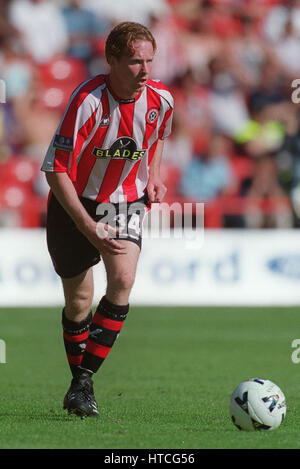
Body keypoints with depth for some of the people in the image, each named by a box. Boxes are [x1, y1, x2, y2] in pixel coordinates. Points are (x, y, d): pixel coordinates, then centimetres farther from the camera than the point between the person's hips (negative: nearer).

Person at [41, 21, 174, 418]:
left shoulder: (160, 99, -11)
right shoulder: (88, 102, -26)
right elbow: (55, 169, -23)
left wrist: (153, 175, 1)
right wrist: (88, 226, -28)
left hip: (127, 202, 3)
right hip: (76, 205, -2)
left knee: (123, 280, -20)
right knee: (79, 299, 5)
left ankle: (85, 382, -15)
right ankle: (79, 381, 28)